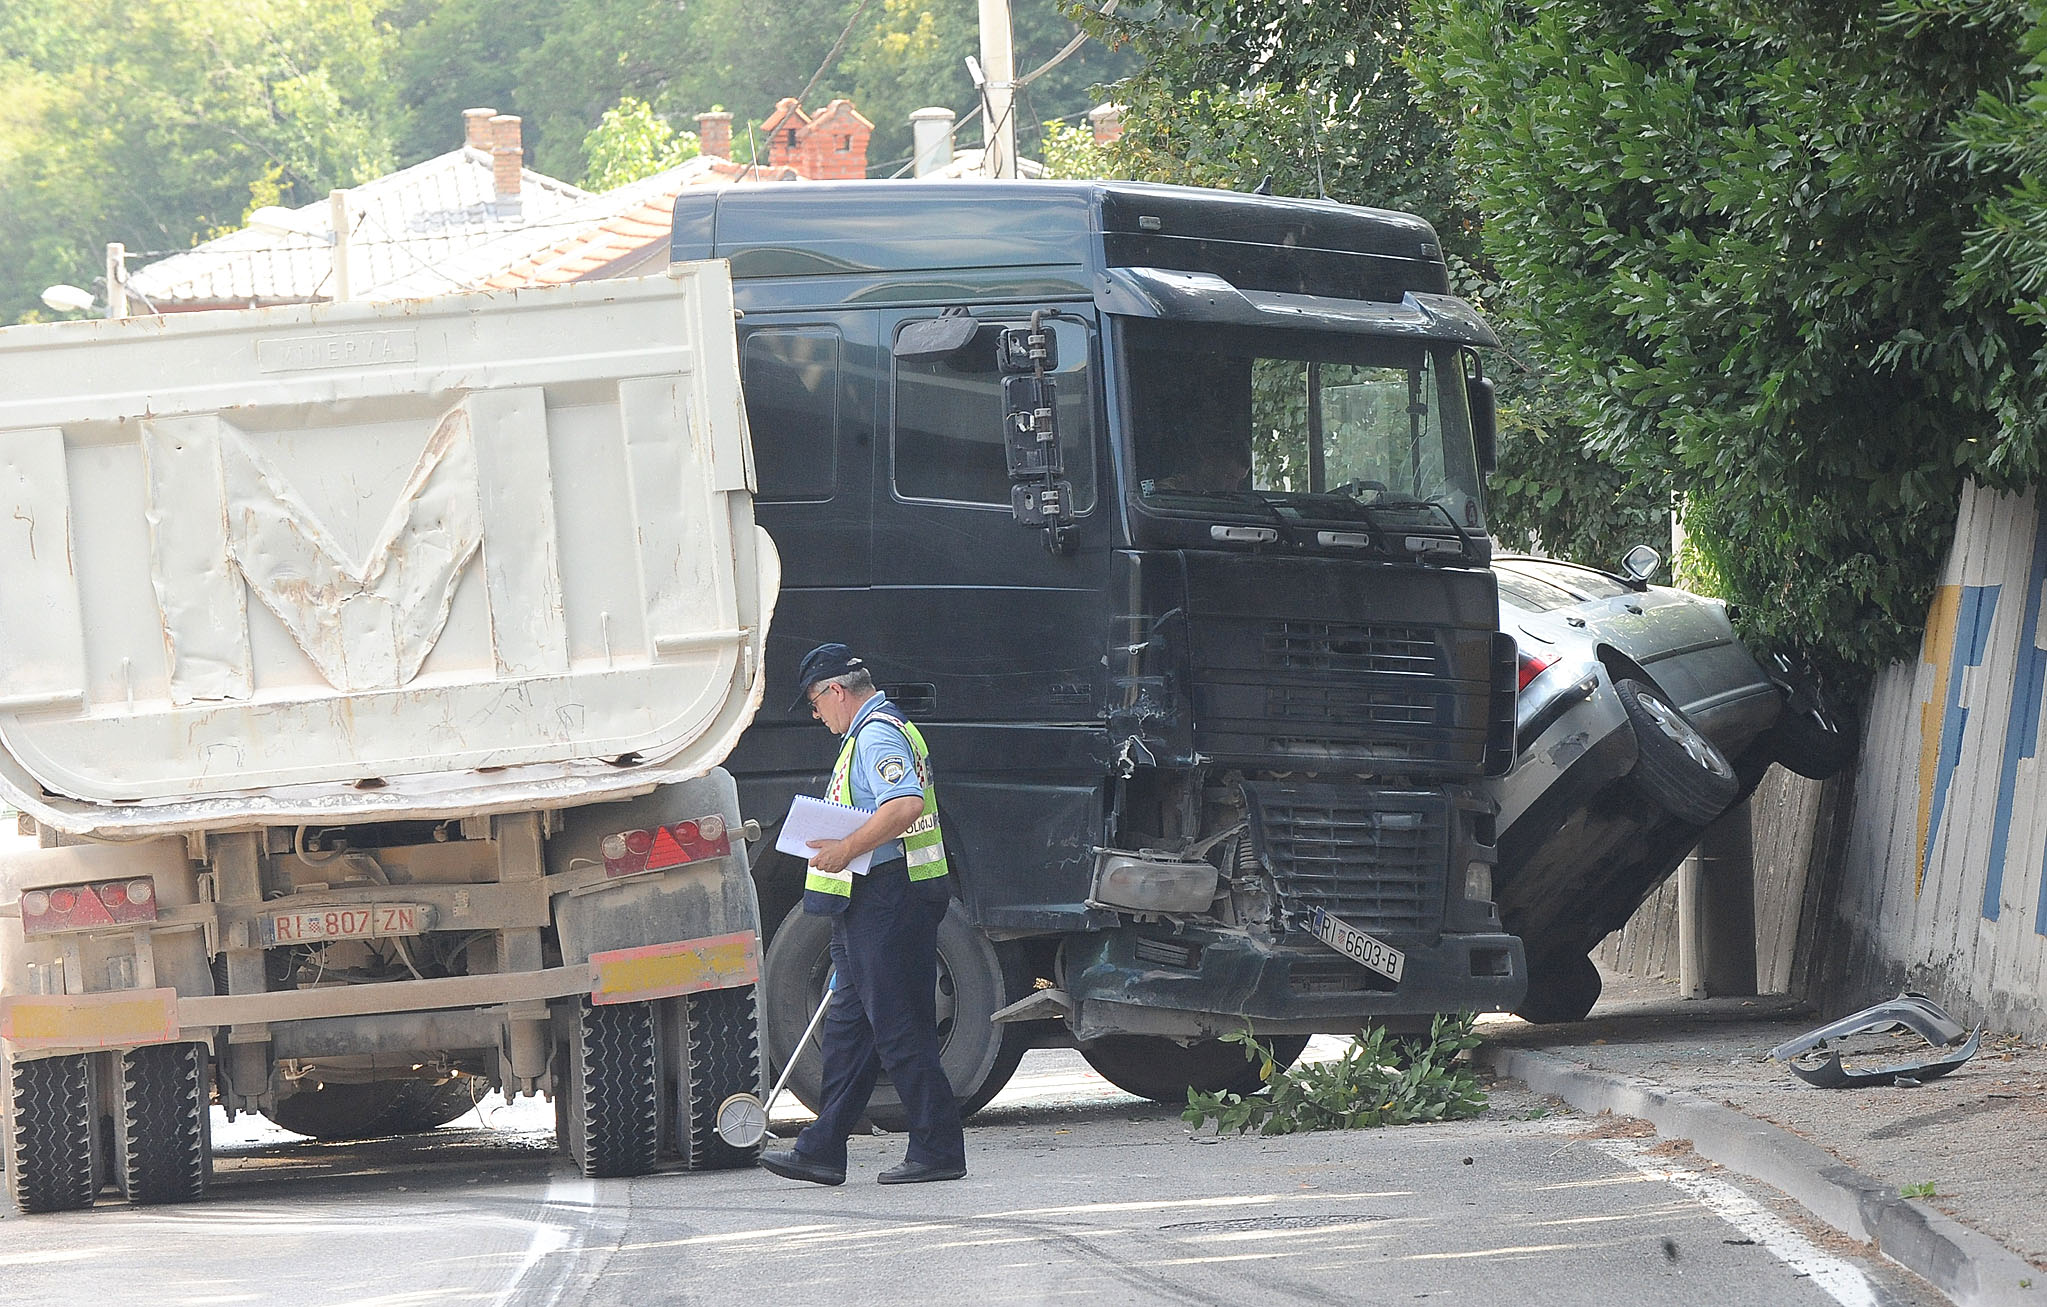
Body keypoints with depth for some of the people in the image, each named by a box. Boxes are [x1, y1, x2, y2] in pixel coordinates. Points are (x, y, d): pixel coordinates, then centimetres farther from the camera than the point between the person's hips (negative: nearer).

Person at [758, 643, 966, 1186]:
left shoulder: (877, 736, -14)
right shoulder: (882, 730, 20)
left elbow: (906, 804, -30)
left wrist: (847, 849, -30)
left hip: (886, 899, -11)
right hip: (872, 904, 11)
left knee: (898, 1028, -8)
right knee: (847, 1025, 12)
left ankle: (939, 1150, -5)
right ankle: (823, 1151, 15)